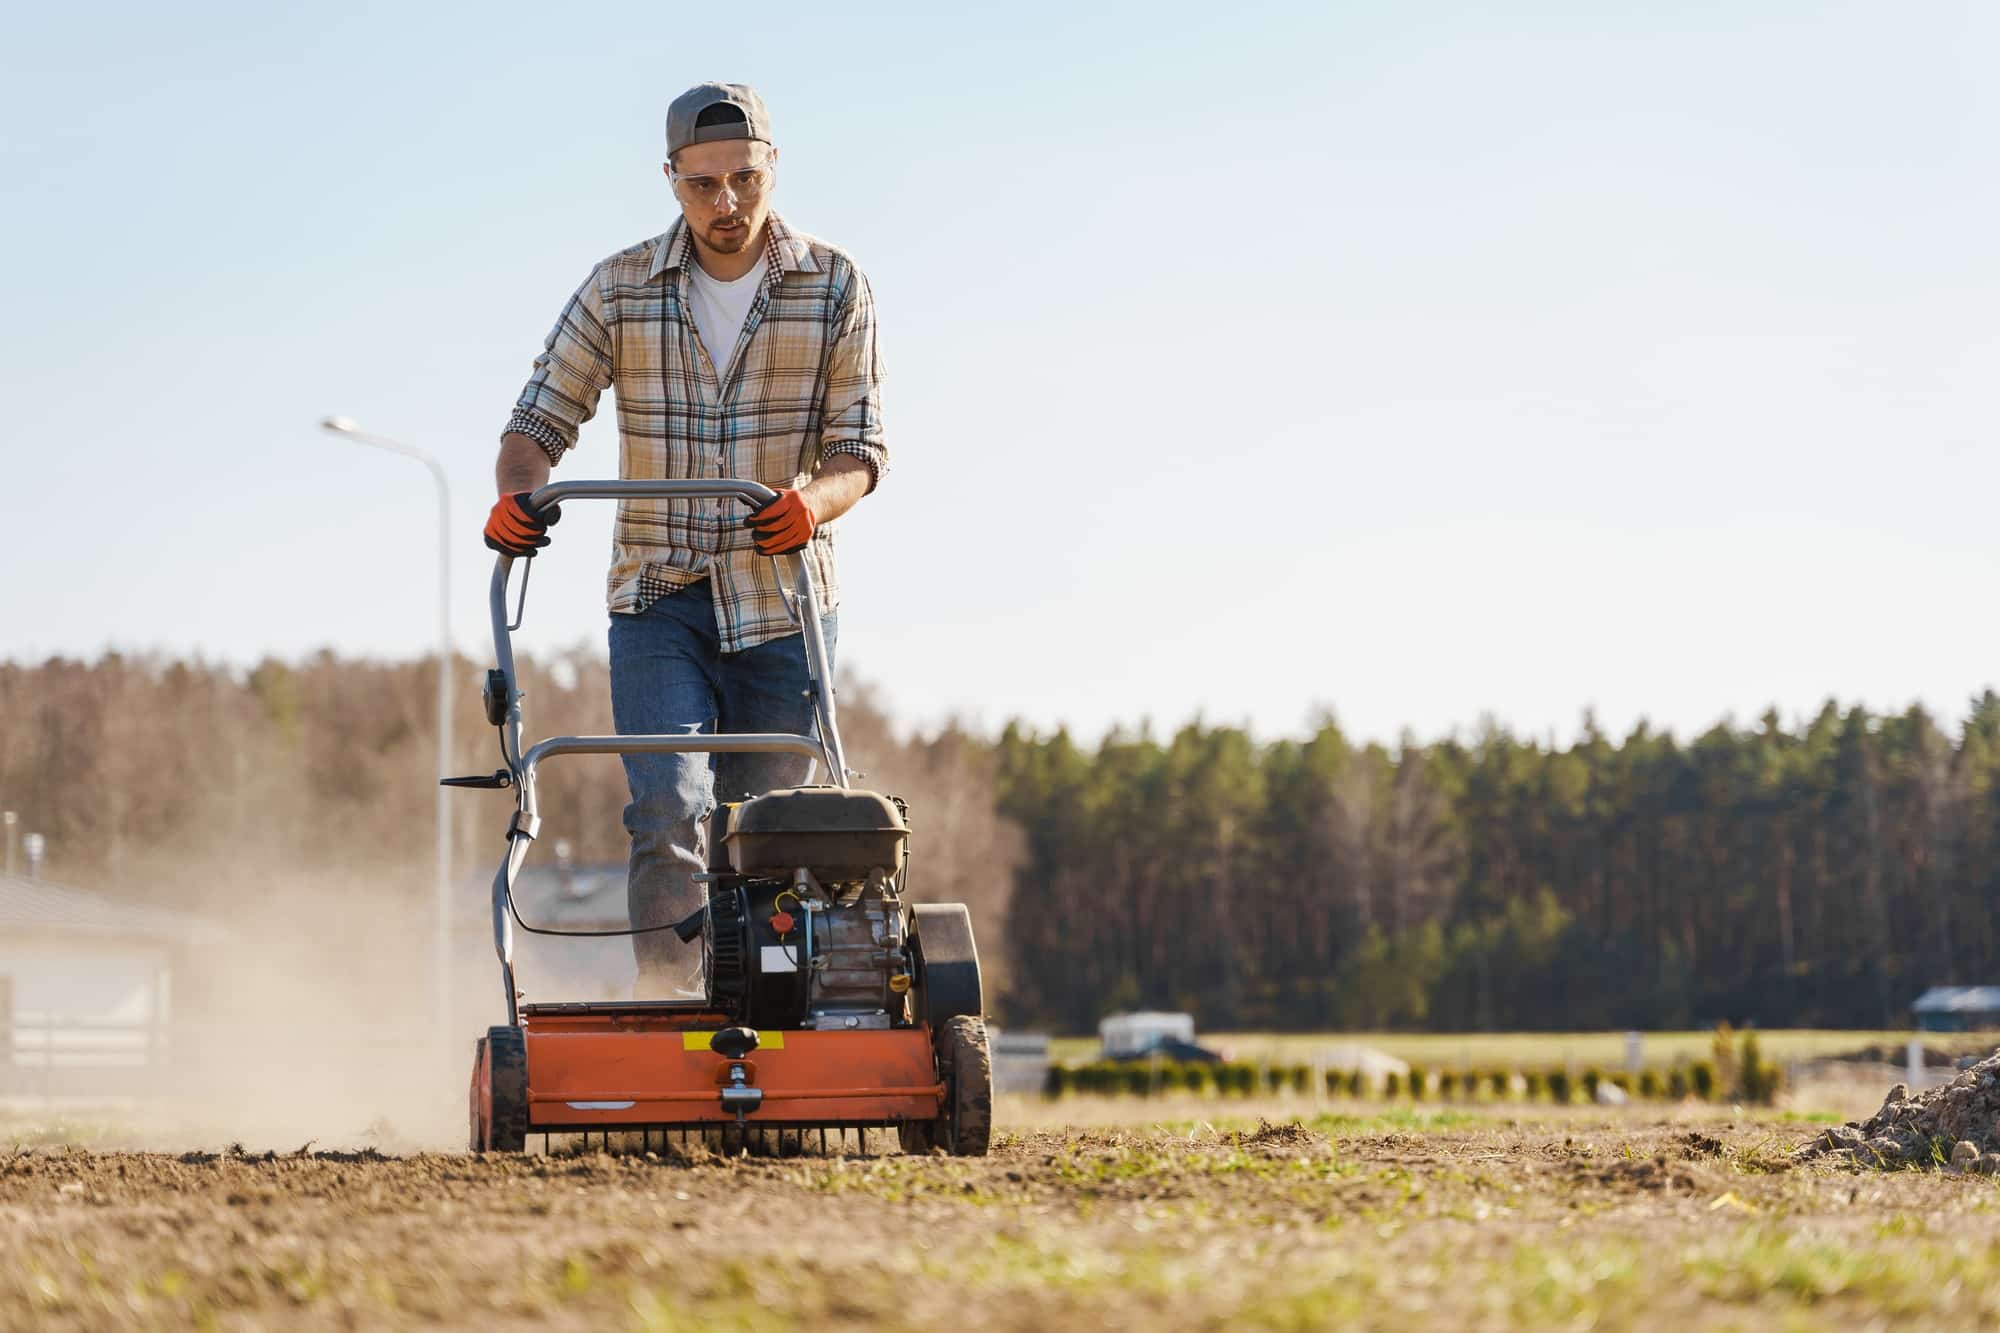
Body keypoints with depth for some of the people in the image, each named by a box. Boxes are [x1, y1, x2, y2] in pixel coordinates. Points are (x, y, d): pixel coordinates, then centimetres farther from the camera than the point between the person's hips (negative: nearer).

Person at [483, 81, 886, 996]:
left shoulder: (835, 289, 0)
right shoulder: (620, 291, 0)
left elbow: (860, 446, -3)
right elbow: (543, 417, 2)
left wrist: (813, 499, -25)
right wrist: (517, 493, -20)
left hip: (784, 605, 1)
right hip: (659, 601, 0)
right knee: (669, 813, -16)